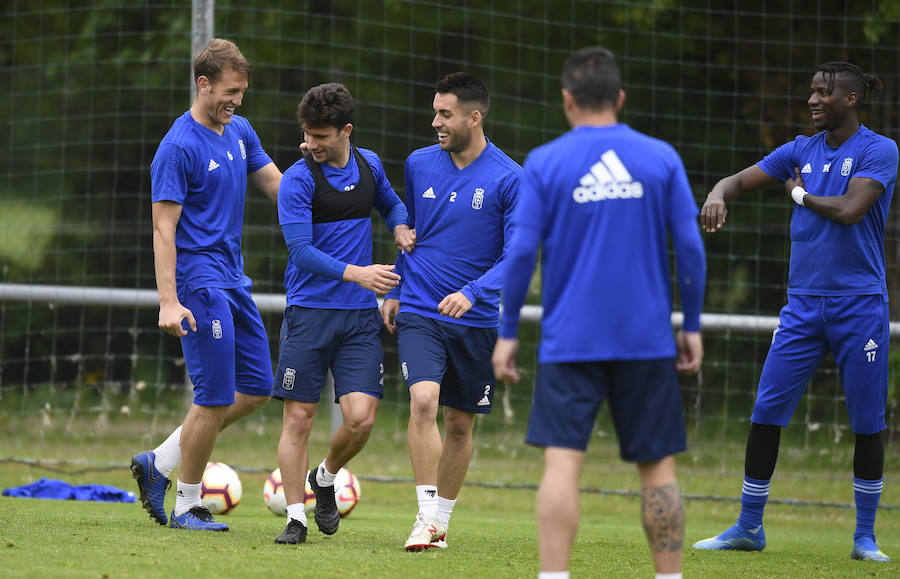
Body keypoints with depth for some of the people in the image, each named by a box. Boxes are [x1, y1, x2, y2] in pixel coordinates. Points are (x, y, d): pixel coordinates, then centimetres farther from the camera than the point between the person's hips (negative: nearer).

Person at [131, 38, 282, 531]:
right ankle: (187, 506, 6)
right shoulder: (178, 148, -14)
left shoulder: (240, 131, 11)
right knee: (215, 398, -7)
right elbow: (163, 229, -17)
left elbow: (274, 184, 22)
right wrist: (168, 302, -23)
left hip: (233, 280, 9)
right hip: (200, 282, -9)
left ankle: (160, 463, 17)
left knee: (256, 389, 9)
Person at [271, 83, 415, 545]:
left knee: (360, 417, -8)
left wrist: (400, 226, 6)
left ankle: (325, 478, 21)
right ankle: (296, 517, 7)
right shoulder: (298, 179, -8)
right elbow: (301, 250, -15)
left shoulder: (369, 165, 7)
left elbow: (390, 203, 29)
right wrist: (356, 273, -26)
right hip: (309, 311, -3)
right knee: (298, 418, -3)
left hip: (361, 315, 3)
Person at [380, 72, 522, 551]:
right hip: (419, 313, 1)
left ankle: (441, 520, 24)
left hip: (476, 320, -1)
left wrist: (472, 292, -24)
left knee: (460, 424, 7)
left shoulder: (509, 179, -7)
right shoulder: (419, 165, 4)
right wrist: (395, 290, 18)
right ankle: (426, 517, -16)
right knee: (423, 401, -20)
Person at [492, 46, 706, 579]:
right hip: (647, 340, 1)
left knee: (562, 461, -6)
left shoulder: (544, 164, 0)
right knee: (658, 465, 7)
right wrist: (692, 326, 10)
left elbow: (521, 252, -3)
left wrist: (507, 333, 4)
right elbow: (690, 248, 1)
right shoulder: (661, 158, 3)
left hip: (570, 340, -1)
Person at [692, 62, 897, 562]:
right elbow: (740, 180, 9)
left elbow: (849, 209, -18)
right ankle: (749, 528, 8)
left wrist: (801, 193, -3)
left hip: (860, 305, -4)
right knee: (767, 412, -1)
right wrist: (719, 196, -14)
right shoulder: (802, 151, 11)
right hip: (804, 304, 4)